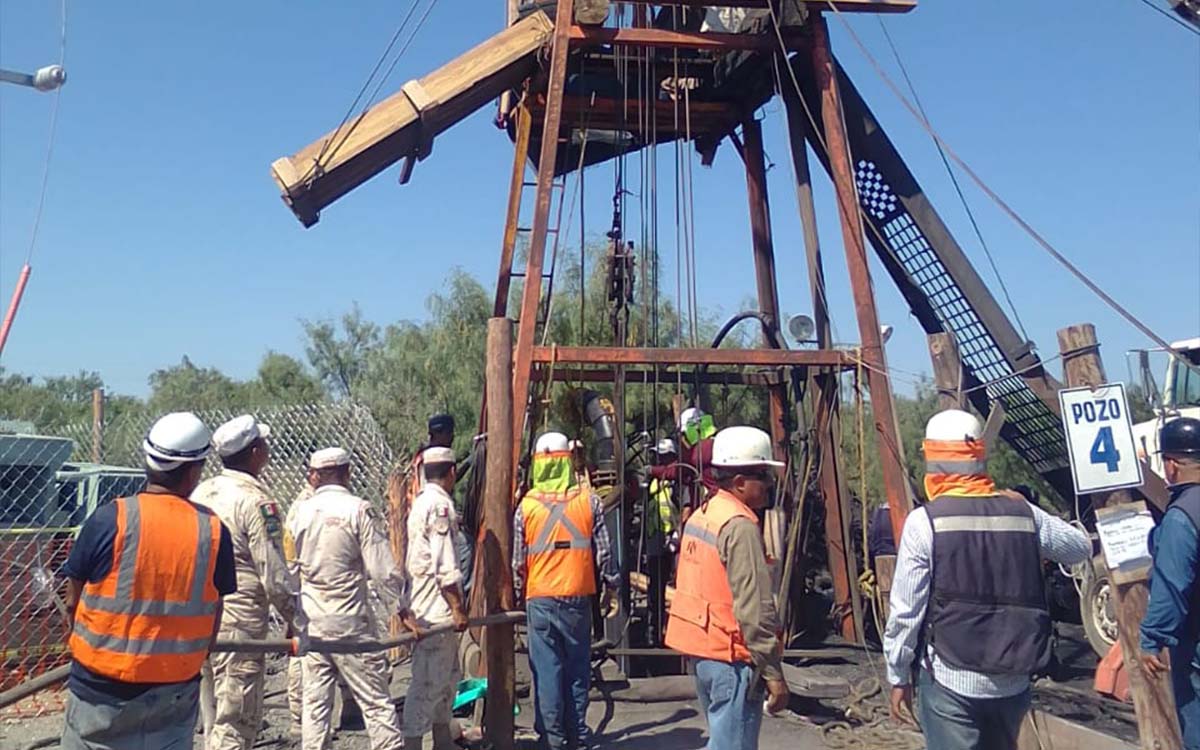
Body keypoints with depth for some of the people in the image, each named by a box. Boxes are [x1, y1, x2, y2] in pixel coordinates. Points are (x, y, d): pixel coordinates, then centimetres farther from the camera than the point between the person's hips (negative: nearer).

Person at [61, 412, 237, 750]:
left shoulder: (109, 519, -13)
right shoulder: (213, 530, -8)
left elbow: (72, 604, -3)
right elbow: (214, 619, 0)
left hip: (102, 687, -1)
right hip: (176, 694, 2)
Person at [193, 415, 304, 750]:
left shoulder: (201, 493, 7)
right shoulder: (256, 501, -17)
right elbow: (275, 576, -16)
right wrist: (297, 623, -4)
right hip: (238, 625, -8)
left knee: (216, 717, 19)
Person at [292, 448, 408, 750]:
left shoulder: (301, 513, 3)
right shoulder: (360, 510, -11)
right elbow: (383, 570, -13)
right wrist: (402, 609, -4)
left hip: (311, 622, 5)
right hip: (350, 622, -4)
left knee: (315, 702, 12)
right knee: (375, 700, 2)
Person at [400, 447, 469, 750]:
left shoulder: (420, 502, 14)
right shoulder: (441, 505, -16)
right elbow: (446, 566, -20)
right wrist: (458, 608, -16)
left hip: (424, 604, 10)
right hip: (436, 609, -10)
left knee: (447, 675, 19)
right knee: (428, 680, -5)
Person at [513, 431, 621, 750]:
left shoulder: (526, 506, -3)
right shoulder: (589, 502, -3)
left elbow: (518, 560, 2)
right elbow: (604, 552, -1)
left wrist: (519, 595, 15)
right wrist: (612, 589, 10)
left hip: (540, 599, 0)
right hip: (578, 597, 1)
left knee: (547, 668, 6)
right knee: (577, 667, 12)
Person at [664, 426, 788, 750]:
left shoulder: (701, 515, 10)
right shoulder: (740, 525, -18)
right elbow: (754, 609, -22)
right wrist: (774, 673, -17)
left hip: (698, 649, 9)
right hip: (731, 656, -9)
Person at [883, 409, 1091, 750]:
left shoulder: (925, 521, -13)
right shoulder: (1024, 514, -1)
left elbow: (906, 611, -12)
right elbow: (1081, 547, 19)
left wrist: (898, 677, 1)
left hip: (949, 681, -5)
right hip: (1013, 680, 5)